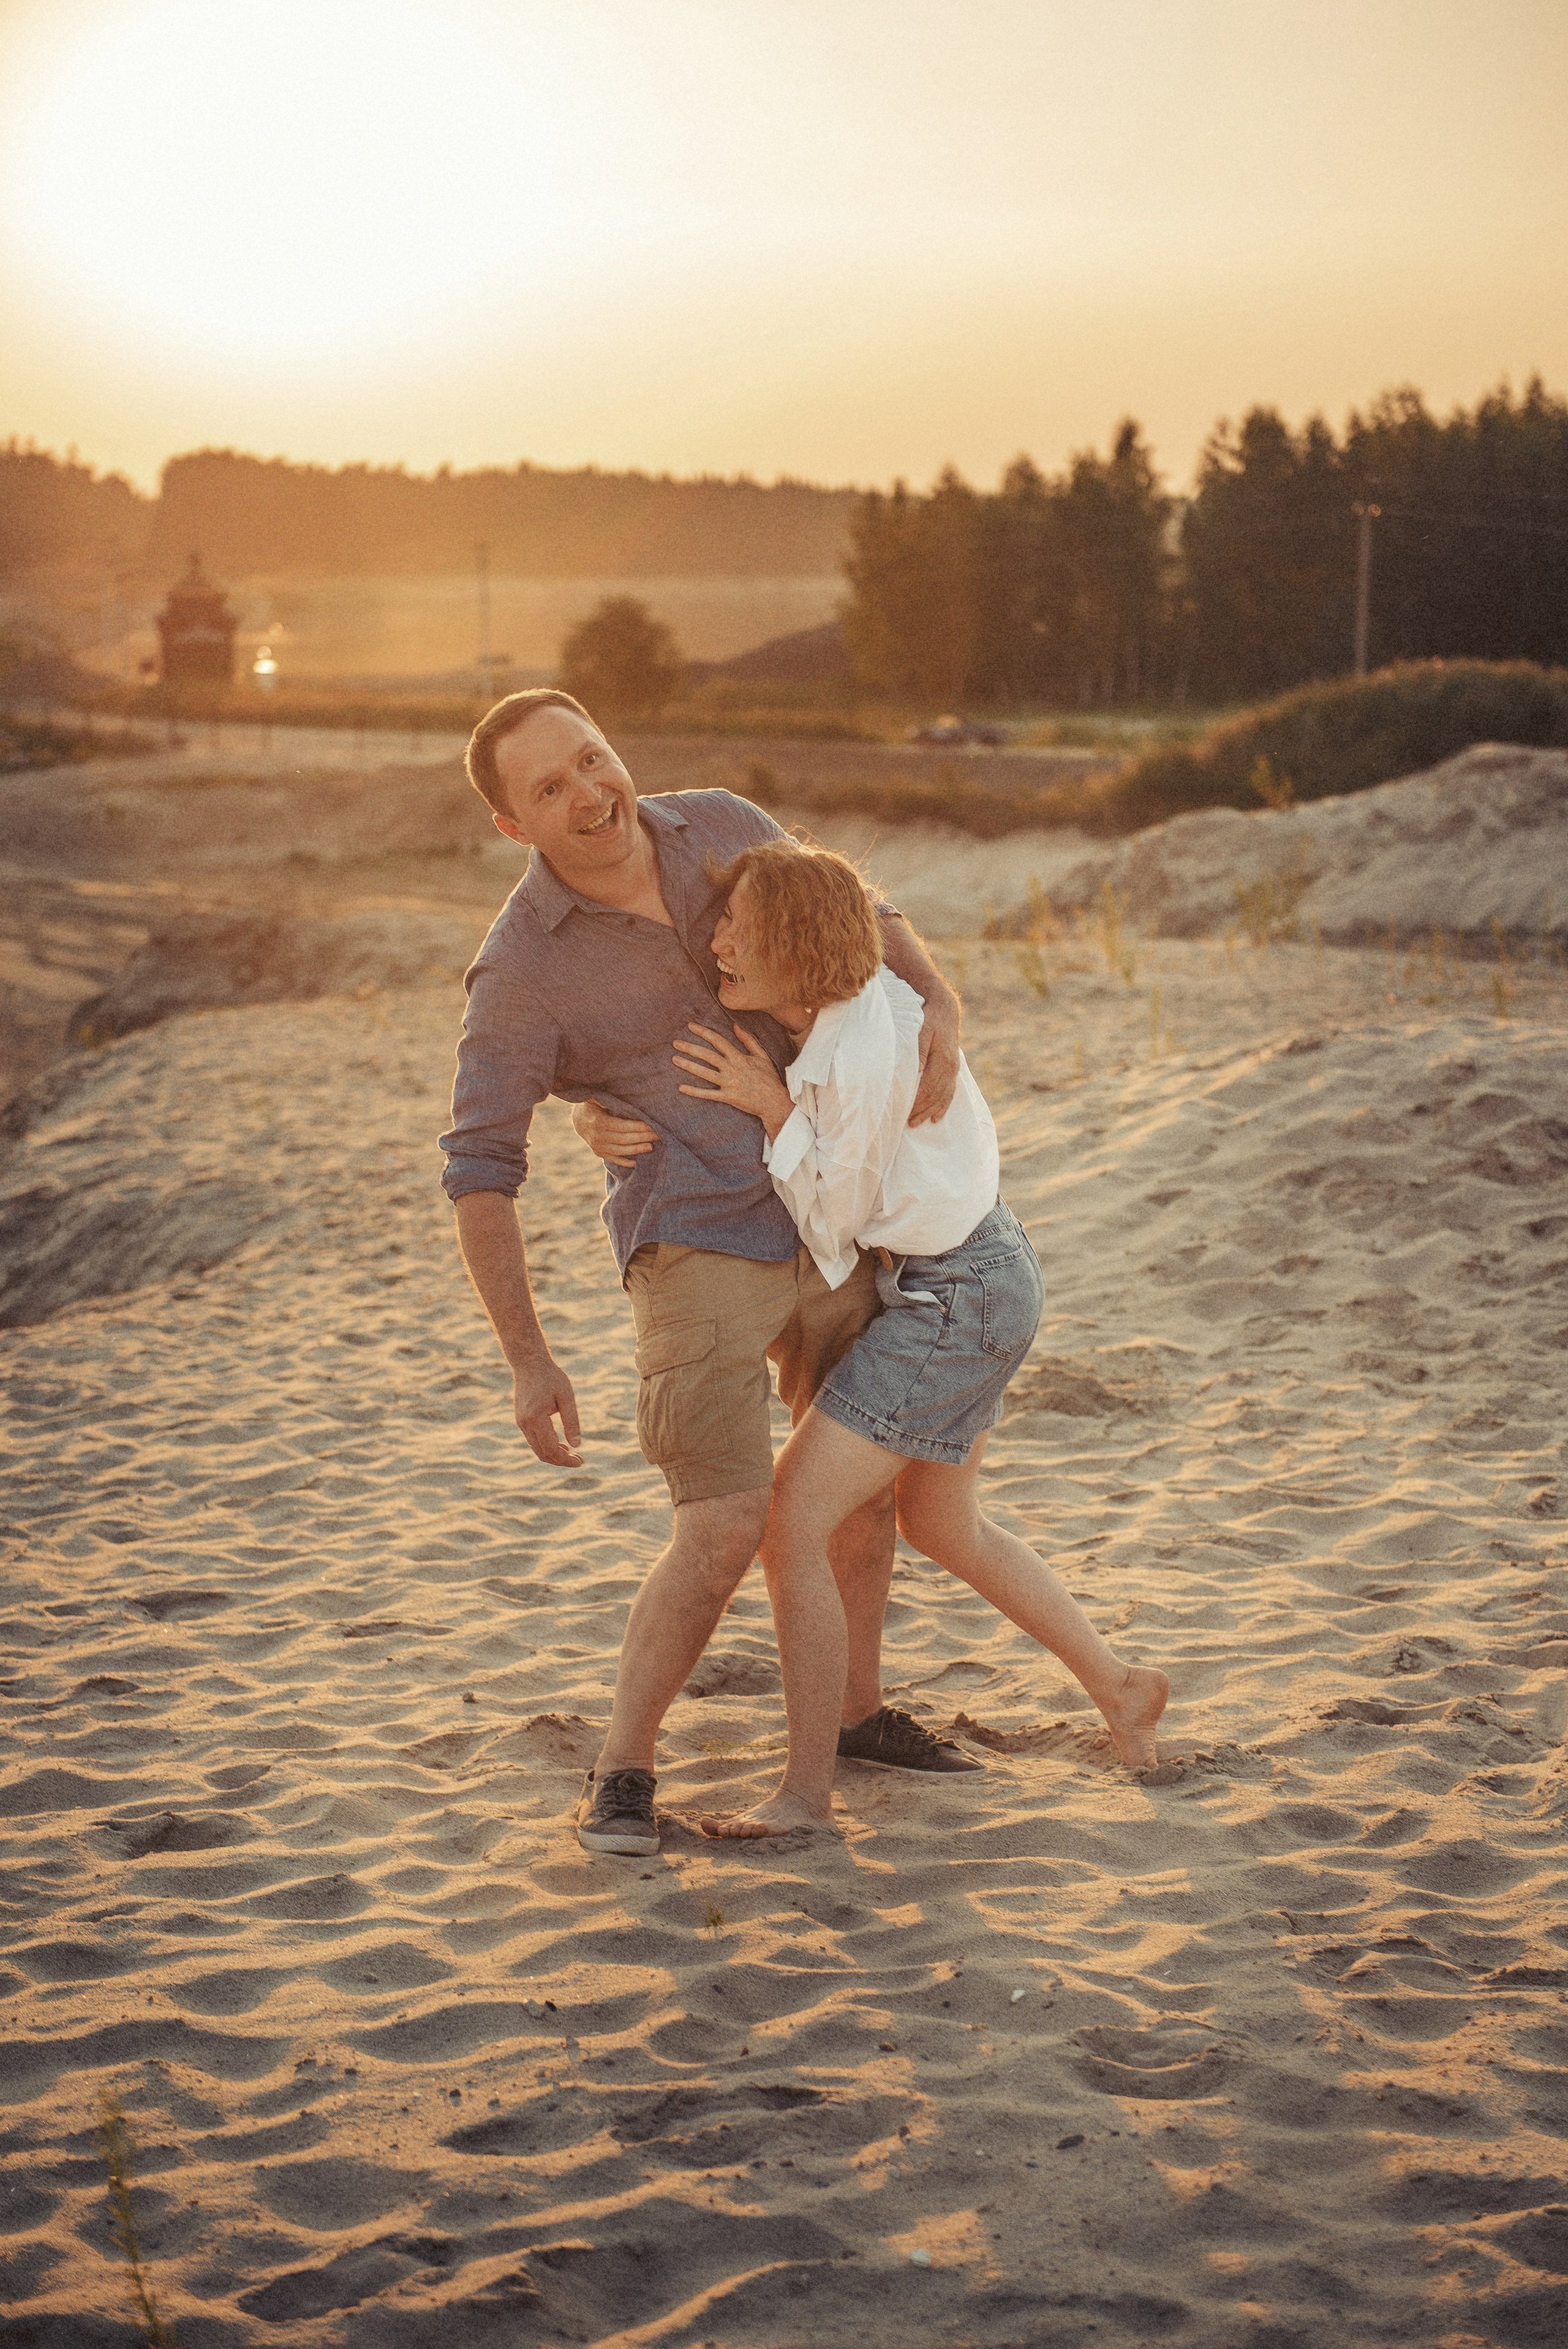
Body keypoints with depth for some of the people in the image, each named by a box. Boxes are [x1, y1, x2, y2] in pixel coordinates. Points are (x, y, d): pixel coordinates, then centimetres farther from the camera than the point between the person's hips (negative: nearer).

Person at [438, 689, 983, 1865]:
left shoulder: (720, 828, -1)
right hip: (697, 1250, -6)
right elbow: (481, 1172, -13)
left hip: (825, 1216, 6)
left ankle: (857, 1705, 38)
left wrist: (941, 1008, -15)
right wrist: (529, 1359, -18)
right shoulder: (524, 966, -16)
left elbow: (860, 924, 7)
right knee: (729, 1528, -14)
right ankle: (624, 1772, 3)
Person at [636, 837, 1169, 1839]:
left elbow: (833, 1221, -14)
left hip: (955, 1301, -10)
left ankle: (808, 1792, 0)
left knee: (792, 1524, -9)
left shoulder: (861, 1061, -28)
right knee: (942, 1525, 25)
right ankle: (1122, 1688, 37)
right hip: (979, 1271, 10)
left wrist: (772, 1107, -17)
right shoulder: (862, 997, -1)